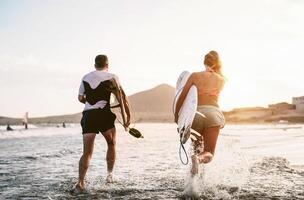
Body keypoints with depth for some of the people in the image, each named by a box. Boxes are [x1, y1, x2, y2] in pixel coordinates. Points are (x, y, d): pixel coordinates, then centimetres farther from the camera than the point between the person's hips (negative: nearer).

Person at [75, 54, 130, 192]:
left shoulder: (86, 78, 16)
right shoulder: (112, 77, 5)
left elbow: (80, 98, 22)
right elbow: (122, 98, 2)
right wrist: (128, 116, 7)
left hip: (88, 114, 3)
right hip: (104, 114, -2)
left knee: (87, 152, 2)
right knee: (111, 144, 21)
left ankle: (80, 182, -10)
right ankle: (110, 174, 18)